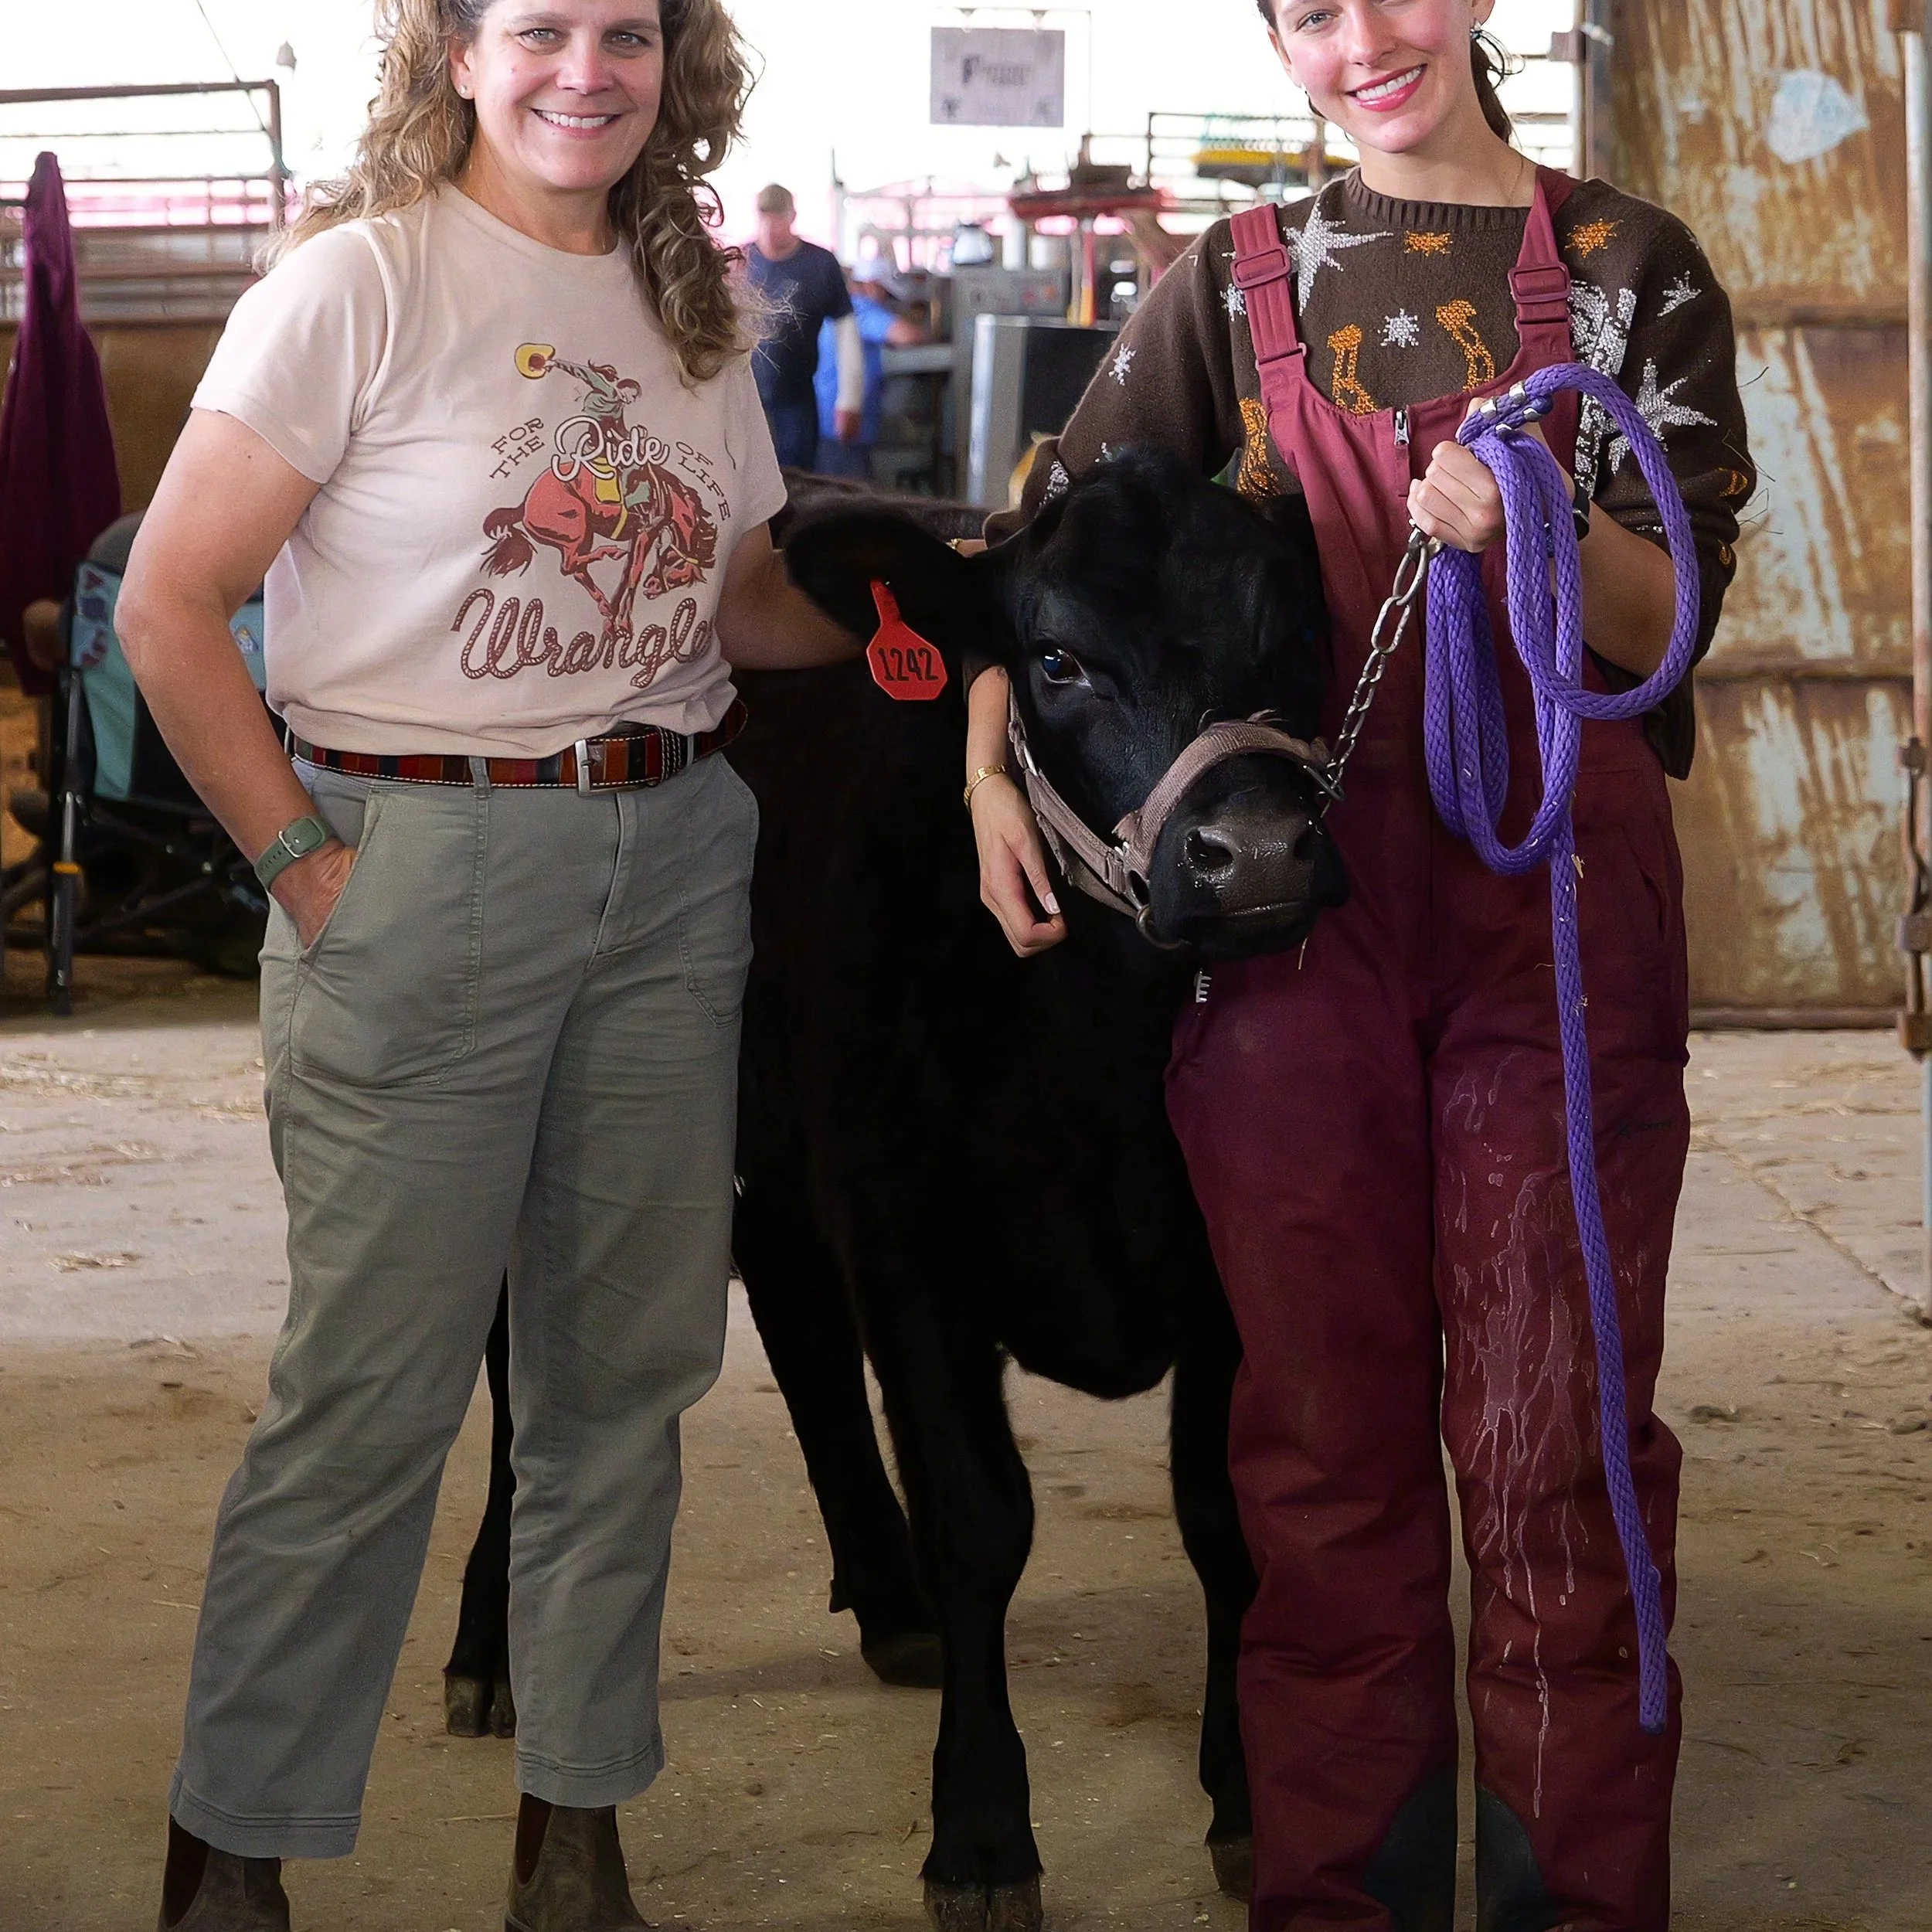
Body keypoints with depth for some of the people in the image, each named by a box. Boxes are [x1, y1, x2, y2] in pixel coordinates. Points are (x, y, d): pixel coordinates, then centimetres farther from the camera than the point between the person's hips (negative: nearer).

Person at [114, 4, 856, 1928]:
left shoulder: (689, 309, 12)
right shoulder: (362, 280, -7)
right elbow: (168, 609, -9)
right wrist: (300, 861, -10)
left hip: (671, 864, 6)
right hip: (422, 865, -6)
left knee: (625, 1366, 10)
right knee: (370, 1387, -3)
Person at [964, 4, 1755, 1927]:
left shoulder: (1629, 266, 6)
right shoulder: (1239, 283, 11)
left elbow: (1675, 620, 1)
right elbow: (1047, 535, 11)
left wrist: (1543, 532, -19)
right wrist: (991, 763, -5)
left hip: (1563, 902, -1)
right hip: (1300, 906, 2)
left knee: (1554, 1441, -1)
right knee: (1329, 1441, 7)